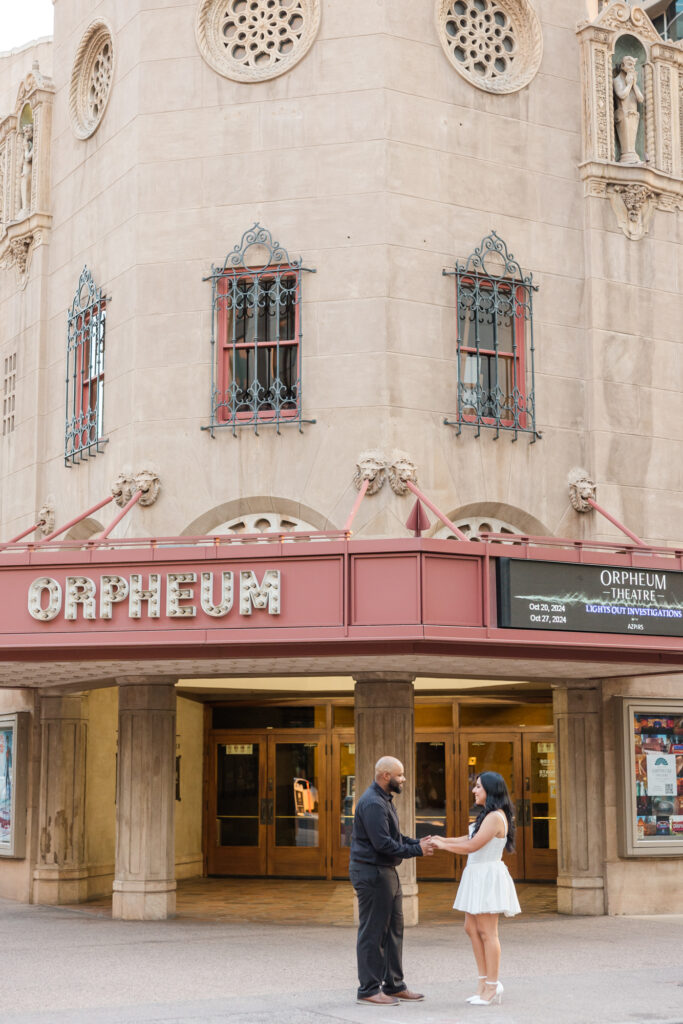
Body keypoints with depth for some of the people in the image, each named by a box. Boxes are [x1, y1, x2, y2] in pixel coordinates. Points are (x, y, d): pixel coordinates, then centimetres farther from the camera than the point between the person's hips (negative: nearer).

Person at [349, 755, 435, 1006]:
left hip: (386, 872, 11)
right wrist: (417, 851, -16)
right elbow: (382, 843, -23)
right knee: (372, 932, -4)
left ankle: (393, 985, 22)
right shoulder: (372, 803, -19)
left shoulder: (384, 800, 16)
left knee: (393, 928, 14)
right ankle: (368, 989, 3)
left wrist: (417, 842, 4)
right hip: (371, 872, -11)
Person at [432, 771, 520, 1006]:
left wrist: (443, 845, -10)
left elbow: (472, 846, -20)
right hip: (477, 876, 10)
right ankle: (485, 983, 16)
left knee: (487, 932, -5)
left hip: (488, 877, -10)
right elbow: (471, 839, 17)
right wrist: (443, 840, 5)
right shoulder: (487, 815, 15)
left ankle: (492, 987, 1)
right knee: (471, 928, 11)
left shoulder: (496, 817, -17)